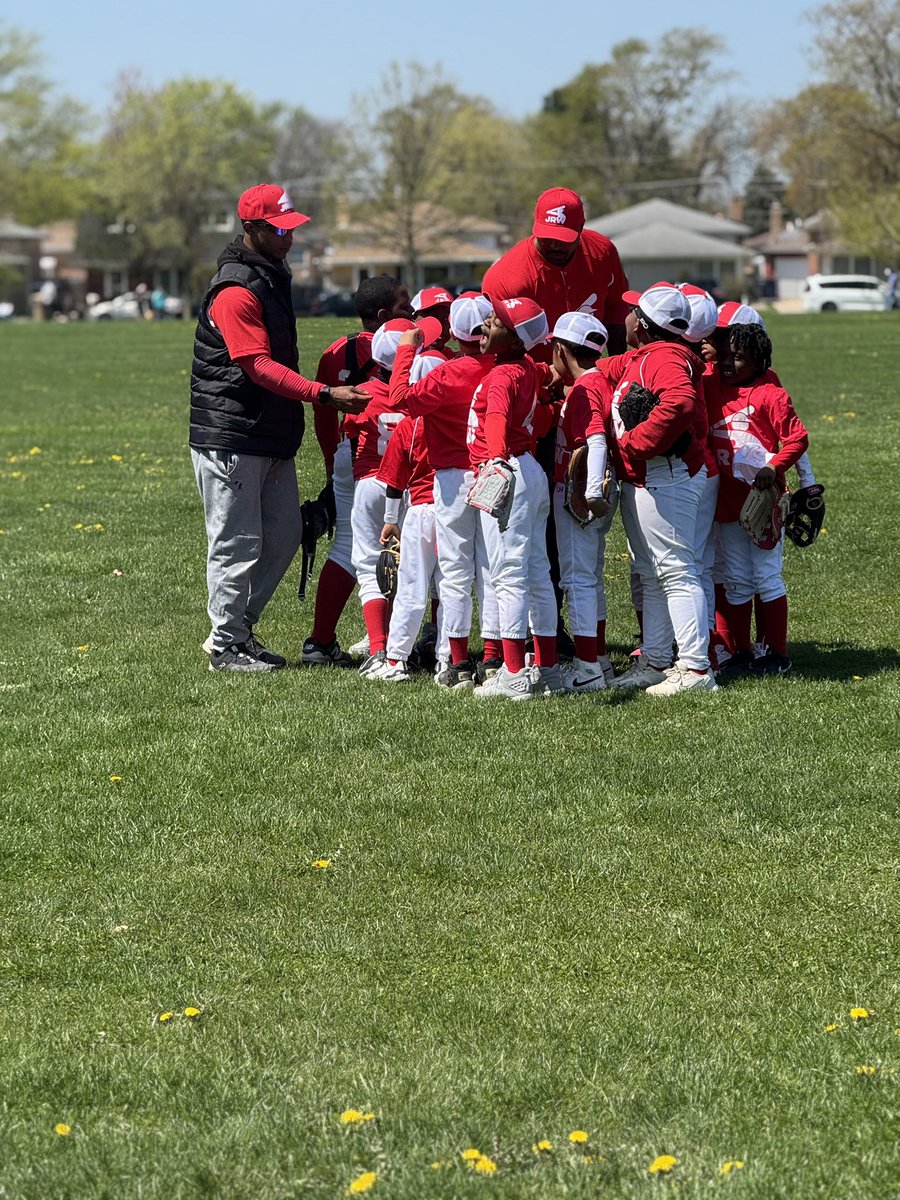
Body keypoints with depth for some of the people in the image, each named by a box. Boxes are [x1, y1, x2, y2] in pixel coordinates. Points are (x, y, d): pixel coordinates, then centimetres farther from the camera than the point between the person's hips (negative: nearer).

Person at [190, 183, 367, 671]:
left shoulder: (272, 278, 15)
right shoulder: (235, 290, -16)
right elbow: (260, 366, -24)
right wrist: (324, 394, -31)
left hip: (272, 437, 9)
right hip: (230, 439, -9)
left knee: (284, 535, 12)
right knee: (236, 544, -2)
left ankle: (237, 629, 22)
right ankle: (227, 645, 7)